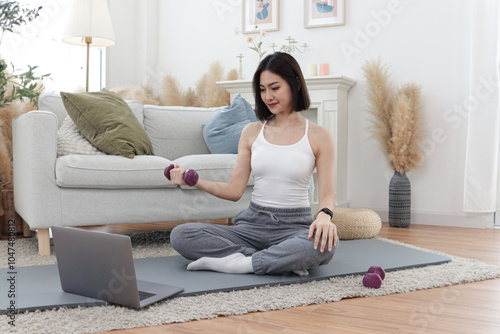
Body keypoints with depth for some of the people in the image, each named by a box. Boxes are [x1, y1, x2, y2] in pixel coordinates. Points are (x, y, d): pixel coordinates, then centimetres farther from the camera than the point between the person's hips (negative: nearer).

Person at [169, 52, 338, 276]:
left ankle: (241, 263, -24)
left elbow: (327, 194, -2)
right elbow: (235, 190, 5)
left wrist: (324, 215, -25)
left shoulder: (318, 136, 2)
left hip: (295, 226, -3)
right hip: (253, 223, 3)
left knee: (324, 244, -39)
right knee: (180, 236, -20)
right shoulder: (252, 132, 9)